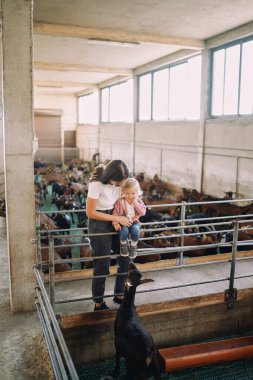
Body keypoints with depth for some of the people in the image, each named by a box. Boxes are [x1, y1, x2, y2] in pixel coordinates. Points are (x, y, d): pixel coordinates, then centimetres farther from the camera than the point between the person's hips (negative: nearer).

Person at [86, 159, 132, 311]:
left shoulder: (119, 181, -8)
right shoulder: (96, 184, -25)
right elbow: (90, 213, -21)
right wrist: (117, 218, -21)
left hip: (116, 221, 6)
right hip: (99, 224, -6)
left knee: (126, 260, 8)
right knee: (102, 266, 2)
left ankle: (120, 295, 29)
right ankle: (99, 303, 20)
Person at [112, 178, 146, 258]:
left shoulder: (138, 201, -5)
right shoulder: (120, 201, -13)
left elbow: (143, 212, -14)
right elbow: (115, 213, -10)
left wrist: (135, 203, -22)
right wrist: (115, 223, -22)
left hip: (134, 222, 2)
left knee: (135, 231, -30)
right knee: (124, 231, -32)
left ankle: (133, 246, -1)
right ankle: (123, 244, 1)